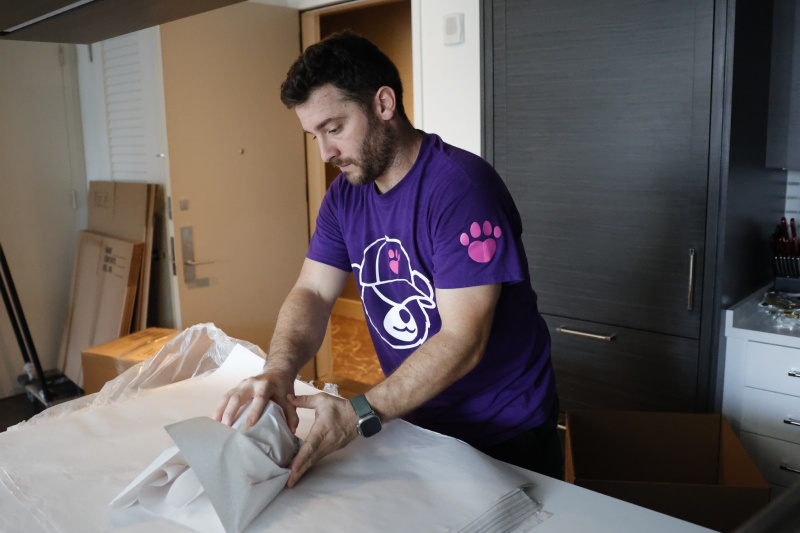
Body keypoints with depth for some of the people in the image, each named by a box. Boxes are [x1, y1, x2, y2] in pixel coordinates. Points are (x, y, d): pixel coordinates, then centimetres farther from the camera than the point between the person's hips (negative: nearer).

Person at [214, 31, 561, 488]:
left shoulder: (459, 186, -26)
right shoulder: (346, 194, -1)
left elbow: (463, 340, -29)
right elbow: (312, 293, -5)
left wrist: (361, 415, -35)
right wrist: (279, 370, -25)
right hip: (417, 423, 6)